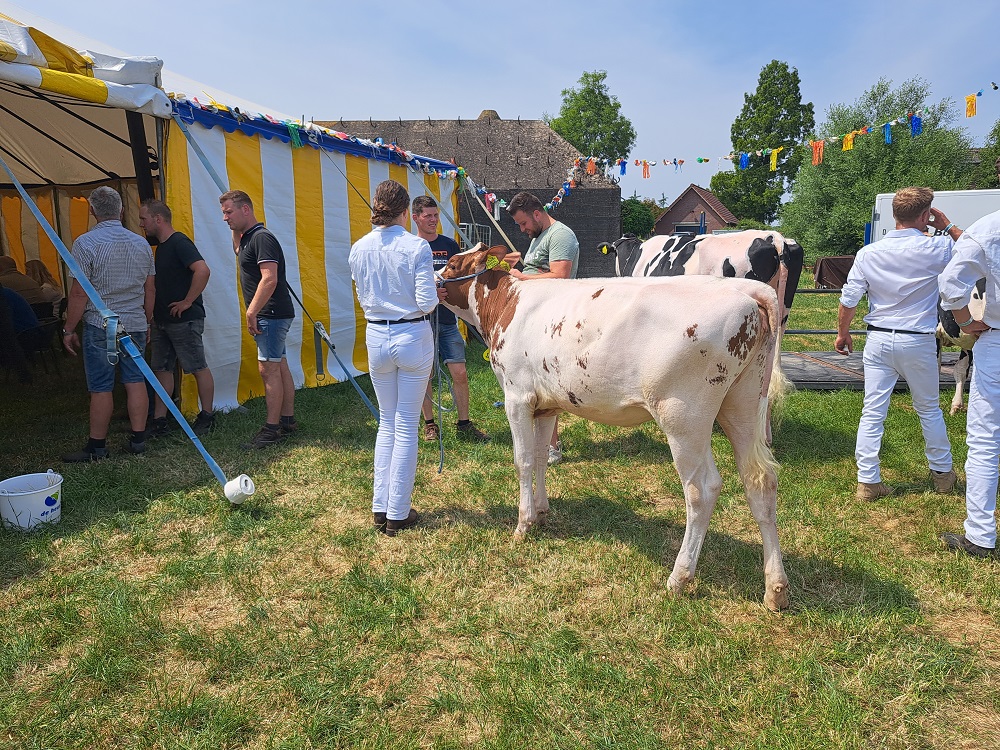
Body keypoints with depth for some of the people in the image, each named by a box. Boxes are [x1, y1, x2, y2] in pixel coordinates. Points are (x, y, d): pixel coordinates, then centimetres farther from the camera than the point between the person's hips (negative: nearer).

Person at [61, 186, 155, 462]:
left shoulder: (86, 243, -9)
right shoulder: (141, 243, 7)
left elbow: (79, 293, -11)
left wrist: (69, 330, -2)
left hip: (100, 326, -4)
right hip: (135, 325, 5)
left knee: (100, 388, 1)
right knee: (135, 381, 8)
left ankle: (97, 447, 9)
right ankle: (138, 440, 11)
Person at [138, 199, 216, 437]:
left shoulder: (179, 243, -15)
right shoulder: (160, 244, 14)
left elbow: (203, 270, -30)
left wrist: (187, 302, -23)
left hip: (185, 320, -10)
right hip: (162, 320, 10)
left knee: (199, 368, 1)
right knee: (162, 370, 11)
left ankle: (207, 417, 12)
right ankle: (159, 421, 17)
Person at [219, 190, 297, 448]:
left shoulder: (262, 238, -15)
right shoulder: (247, 238, 17)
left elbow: (269, 279, -24)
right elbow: (238, 251, 40)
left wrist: (252, 312, -23)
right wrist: (236, 232, 23)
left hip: (271, 314, -11)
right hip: (271, 315, 11)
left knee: (268, 369, -8)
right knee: (280, 367, 13)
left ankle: (272, 428, -3)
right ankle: (288, 420, 20)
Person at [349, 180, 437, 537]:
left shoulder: (359, 249, 0)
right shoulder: (417, 246, -12)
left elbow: (363, 297, 9)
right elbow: (427, 303, -14)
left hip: (376, 337, 4)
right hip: (413, 337, -3)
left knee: (387, 422, 18)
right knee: (406, 425, 6)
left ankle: (380, 507, 22)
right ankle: (398, 513, 14)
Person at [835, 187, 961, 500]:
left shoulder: (868, 253, -4)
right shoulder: (936, 249, -10)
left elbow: (848, 300, -1)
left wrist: (843, 333, 13)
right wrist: (947, 226, 14)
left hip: (879, 341, 1)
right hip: (918, 342, -1)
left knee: (872, 412, 4)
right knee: (929, 409, 16)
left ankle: (867, 482, 6)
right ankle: (942, 474, 32)